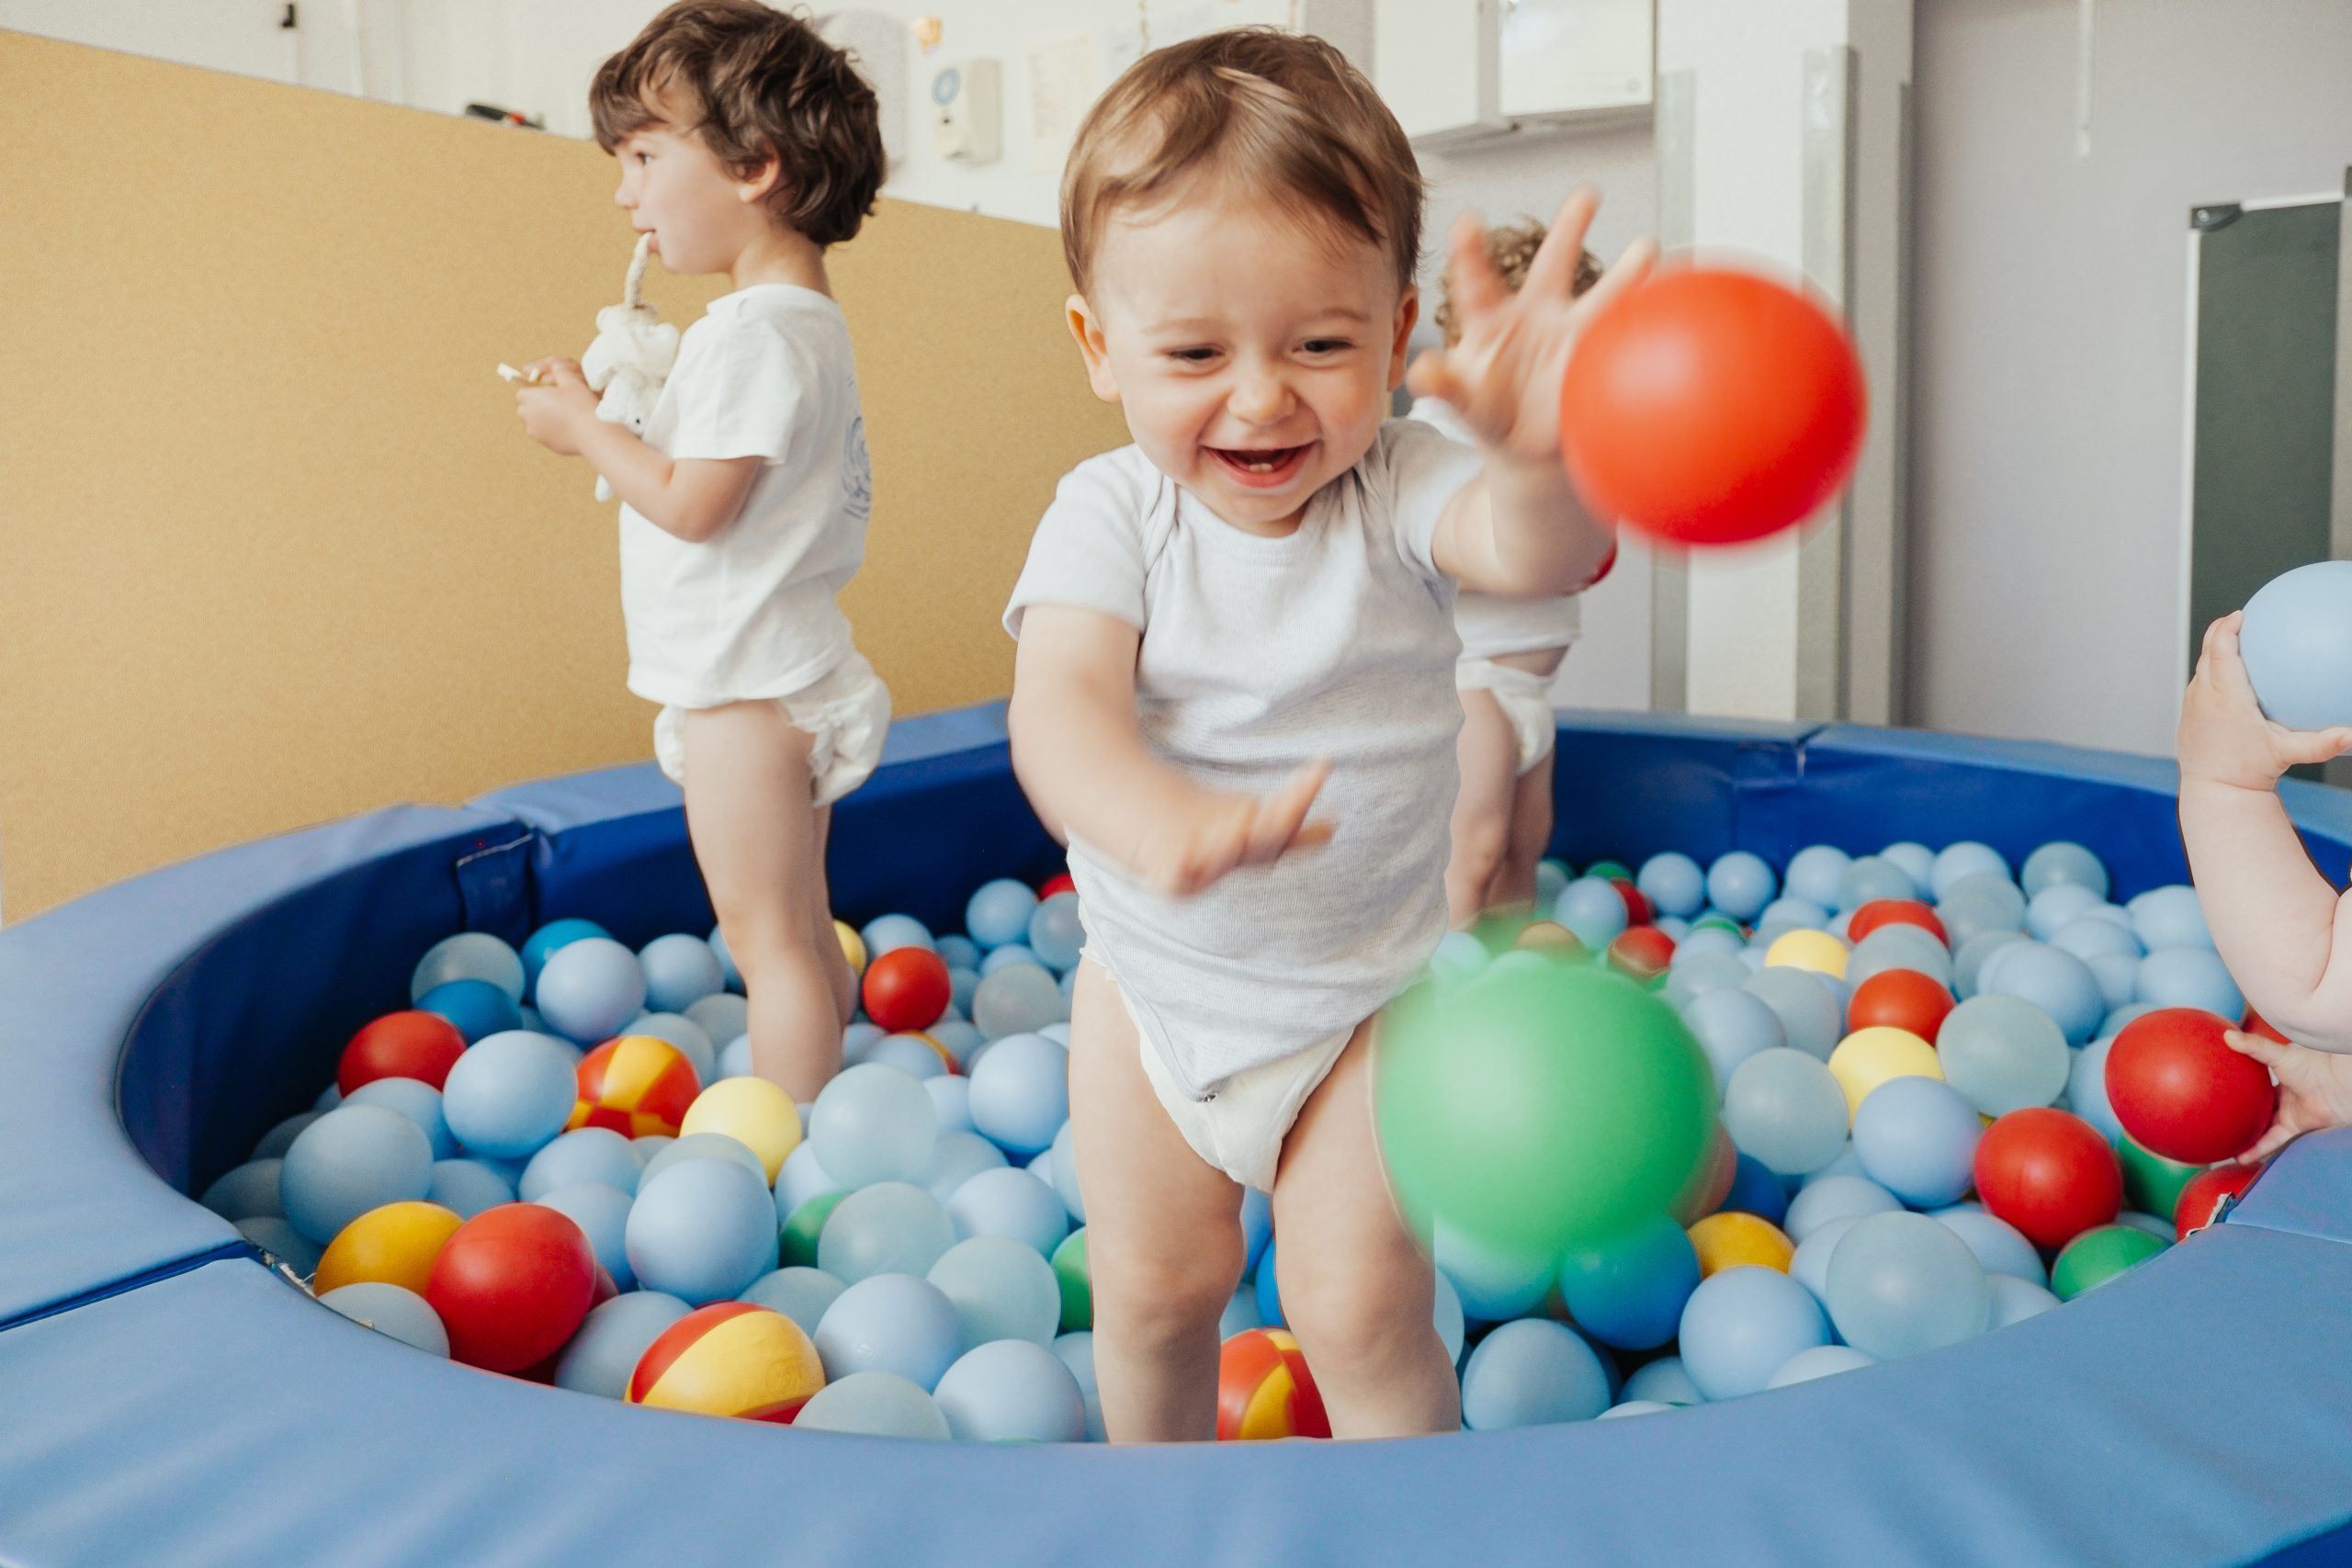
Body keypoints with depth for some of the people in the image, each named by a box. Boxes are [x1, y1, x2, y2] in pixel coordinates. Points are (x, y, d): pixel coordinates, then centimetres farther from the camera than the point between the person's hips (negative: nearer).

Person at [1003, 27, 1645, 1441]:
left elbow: (1535, 554, -36)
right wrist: (1155, 821, -56)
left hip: (1370, 990, -1)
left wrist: (1537, 456, -62)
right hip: (1156, 983, 1)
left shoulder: (1397, 489, -15)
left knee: (1361, 1305, -2)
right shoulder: (1110, 515, -16)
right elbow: (1061, 700, -32)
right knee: (1152, 1287, 12)